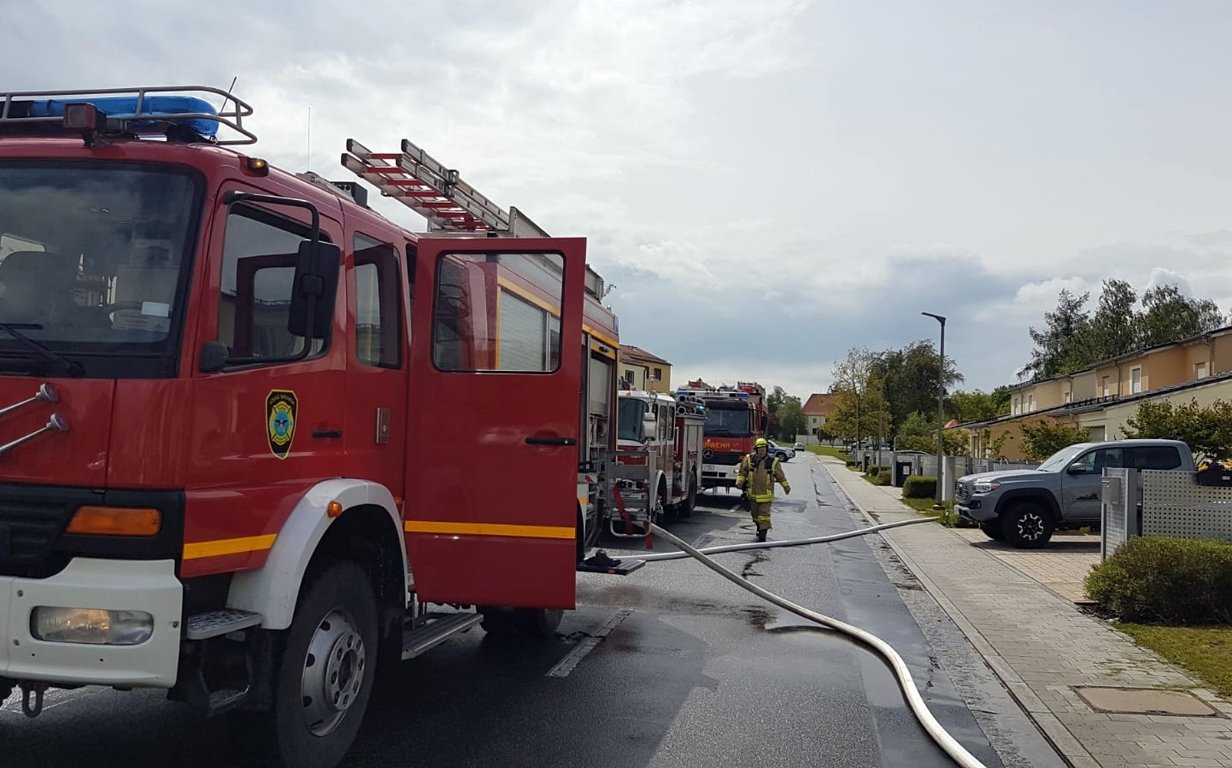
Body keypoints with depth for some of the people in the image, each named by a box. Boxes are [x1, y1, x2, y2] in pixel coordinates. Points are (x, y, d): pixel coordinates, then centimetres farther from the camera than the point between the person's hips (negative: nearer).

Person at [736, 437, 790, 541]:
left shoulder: (773, 462, -2)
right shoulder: (749, 459, -1)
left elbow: (780, 476, 10)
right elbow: (742, 472, 9)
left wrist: (786, 487, 17)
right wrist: (739, 482, -4)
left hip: (766, 494, -2)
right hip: (753, 493, 3)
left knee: (764, 513, -9)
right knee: (755, 513, 13)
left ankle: (763, 533, -9)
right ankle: (759, 528, 35)